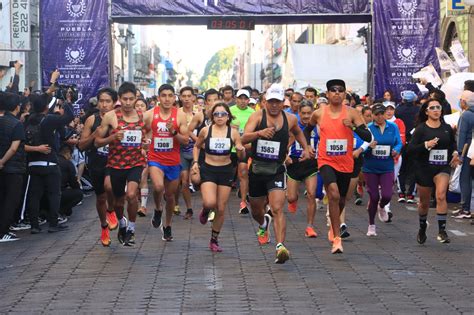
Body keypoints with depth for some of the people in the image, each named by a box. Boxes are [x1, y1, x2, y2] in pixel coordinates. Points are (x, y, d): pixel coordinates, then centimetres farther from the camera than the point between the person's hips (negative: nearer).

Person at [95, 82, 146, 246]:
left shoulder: (142, 116, 2)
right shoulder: (110, 116, -6)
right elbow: (97, 141, -3)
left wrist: (145, 146, 2)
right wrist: (113, 137, -20)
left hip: (136, 163, 0)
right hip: (116, 163, 0)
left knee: (131, 194, -23)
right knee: (119, 200, 14)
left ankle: (131, 229, -2)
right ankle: (121, 224, 46)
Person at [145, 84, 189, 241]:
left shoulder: (180, 115, -5)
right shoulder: (149, 114, -5)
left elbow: (186, 140, -7)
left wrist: (173, 131, -21)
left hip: (173, 161, 2)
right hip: (155, 159, -1)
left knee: (170, 195, 13)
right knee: (158, 187, -28)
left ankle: (167, 226, 35)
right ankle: (158, 209, 4)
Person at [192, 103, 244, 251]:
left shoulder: (233, 132, -4)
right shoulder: (206, 130, -4)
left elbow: (241, 157, 1)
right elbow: (196, 146, 14)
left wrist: (241, 151, -21)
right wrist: (195, 162, 0)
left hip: (226, 171, 1)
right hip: (208, 170, -1)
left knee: (221, 209, 5)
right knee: (210, 203, -23)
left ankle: (214, 240, 23)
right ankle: (205, 211, 17)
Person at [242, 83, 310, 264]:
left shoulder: (290, 119, 2)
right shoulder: (257, 116, -7)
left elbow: (297, 132, 28)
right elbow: (244, 138, -23)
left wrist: (305, 148, 17)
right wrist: (259, 133, -41)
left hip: (277, 171, -1)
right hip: (257, 169, 1)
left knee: (277, 209, -19)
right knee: (256, 210, 19)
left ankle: (280, 247, -28)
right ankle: (263, 225, 54)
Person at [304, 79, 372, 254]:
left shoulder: (352, 113, -6)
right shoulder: (319, 113, -1)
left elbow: (368, 137, -12)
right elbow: (307, 130, 20)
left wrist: (353, 127, -27)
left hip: (346, 163, 2)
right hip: (326, 161, -2)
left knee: (341, 200, 18)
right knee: (334, 195, -24)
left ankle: (333, 226, 50)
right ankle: (337, 238, -21)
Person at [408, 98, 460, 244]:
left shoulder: (447, 128, 3)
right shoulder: (421, 129, -7)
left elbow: (452, 143, 22)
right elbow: (410, 148, -12)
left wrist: (455, 153, 3)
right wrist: (426, 145, -26)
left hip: (443, 167, 1)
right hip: (424, 168, -1)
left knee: (441, 195, -23)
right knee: (424, 202, 13)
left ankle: (442, 230, -18)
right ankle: (422, 229, 37)